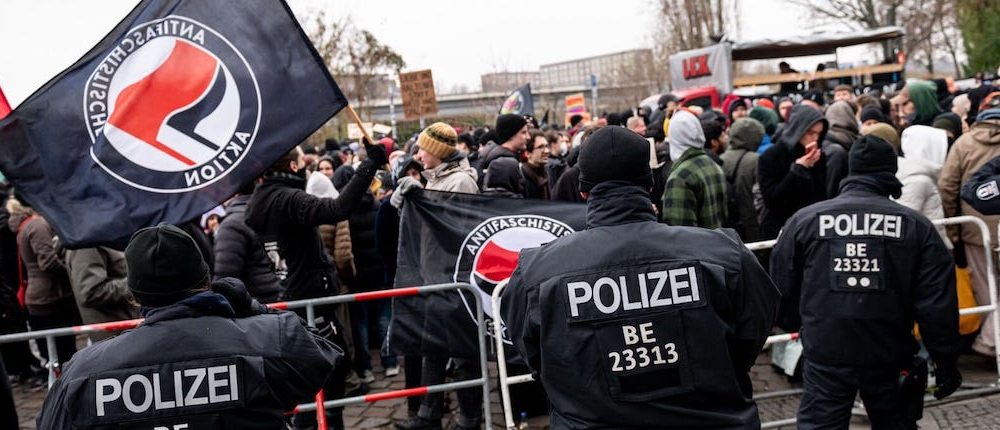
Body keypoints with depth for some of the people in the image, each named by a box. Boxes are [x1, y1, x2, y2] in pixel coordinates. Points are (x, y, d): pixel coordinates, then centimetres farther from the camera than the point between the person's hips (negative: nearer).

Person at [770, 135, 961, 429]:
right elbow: (938, 304, -5)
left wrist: (795, 324, 23)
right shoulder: (916, 225, -3)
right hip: (890, 357, 1)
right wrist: (946, 362, 4)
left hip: (825, 353, -1)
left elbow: (782, 287, 4)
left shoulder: (804, 220, -4)